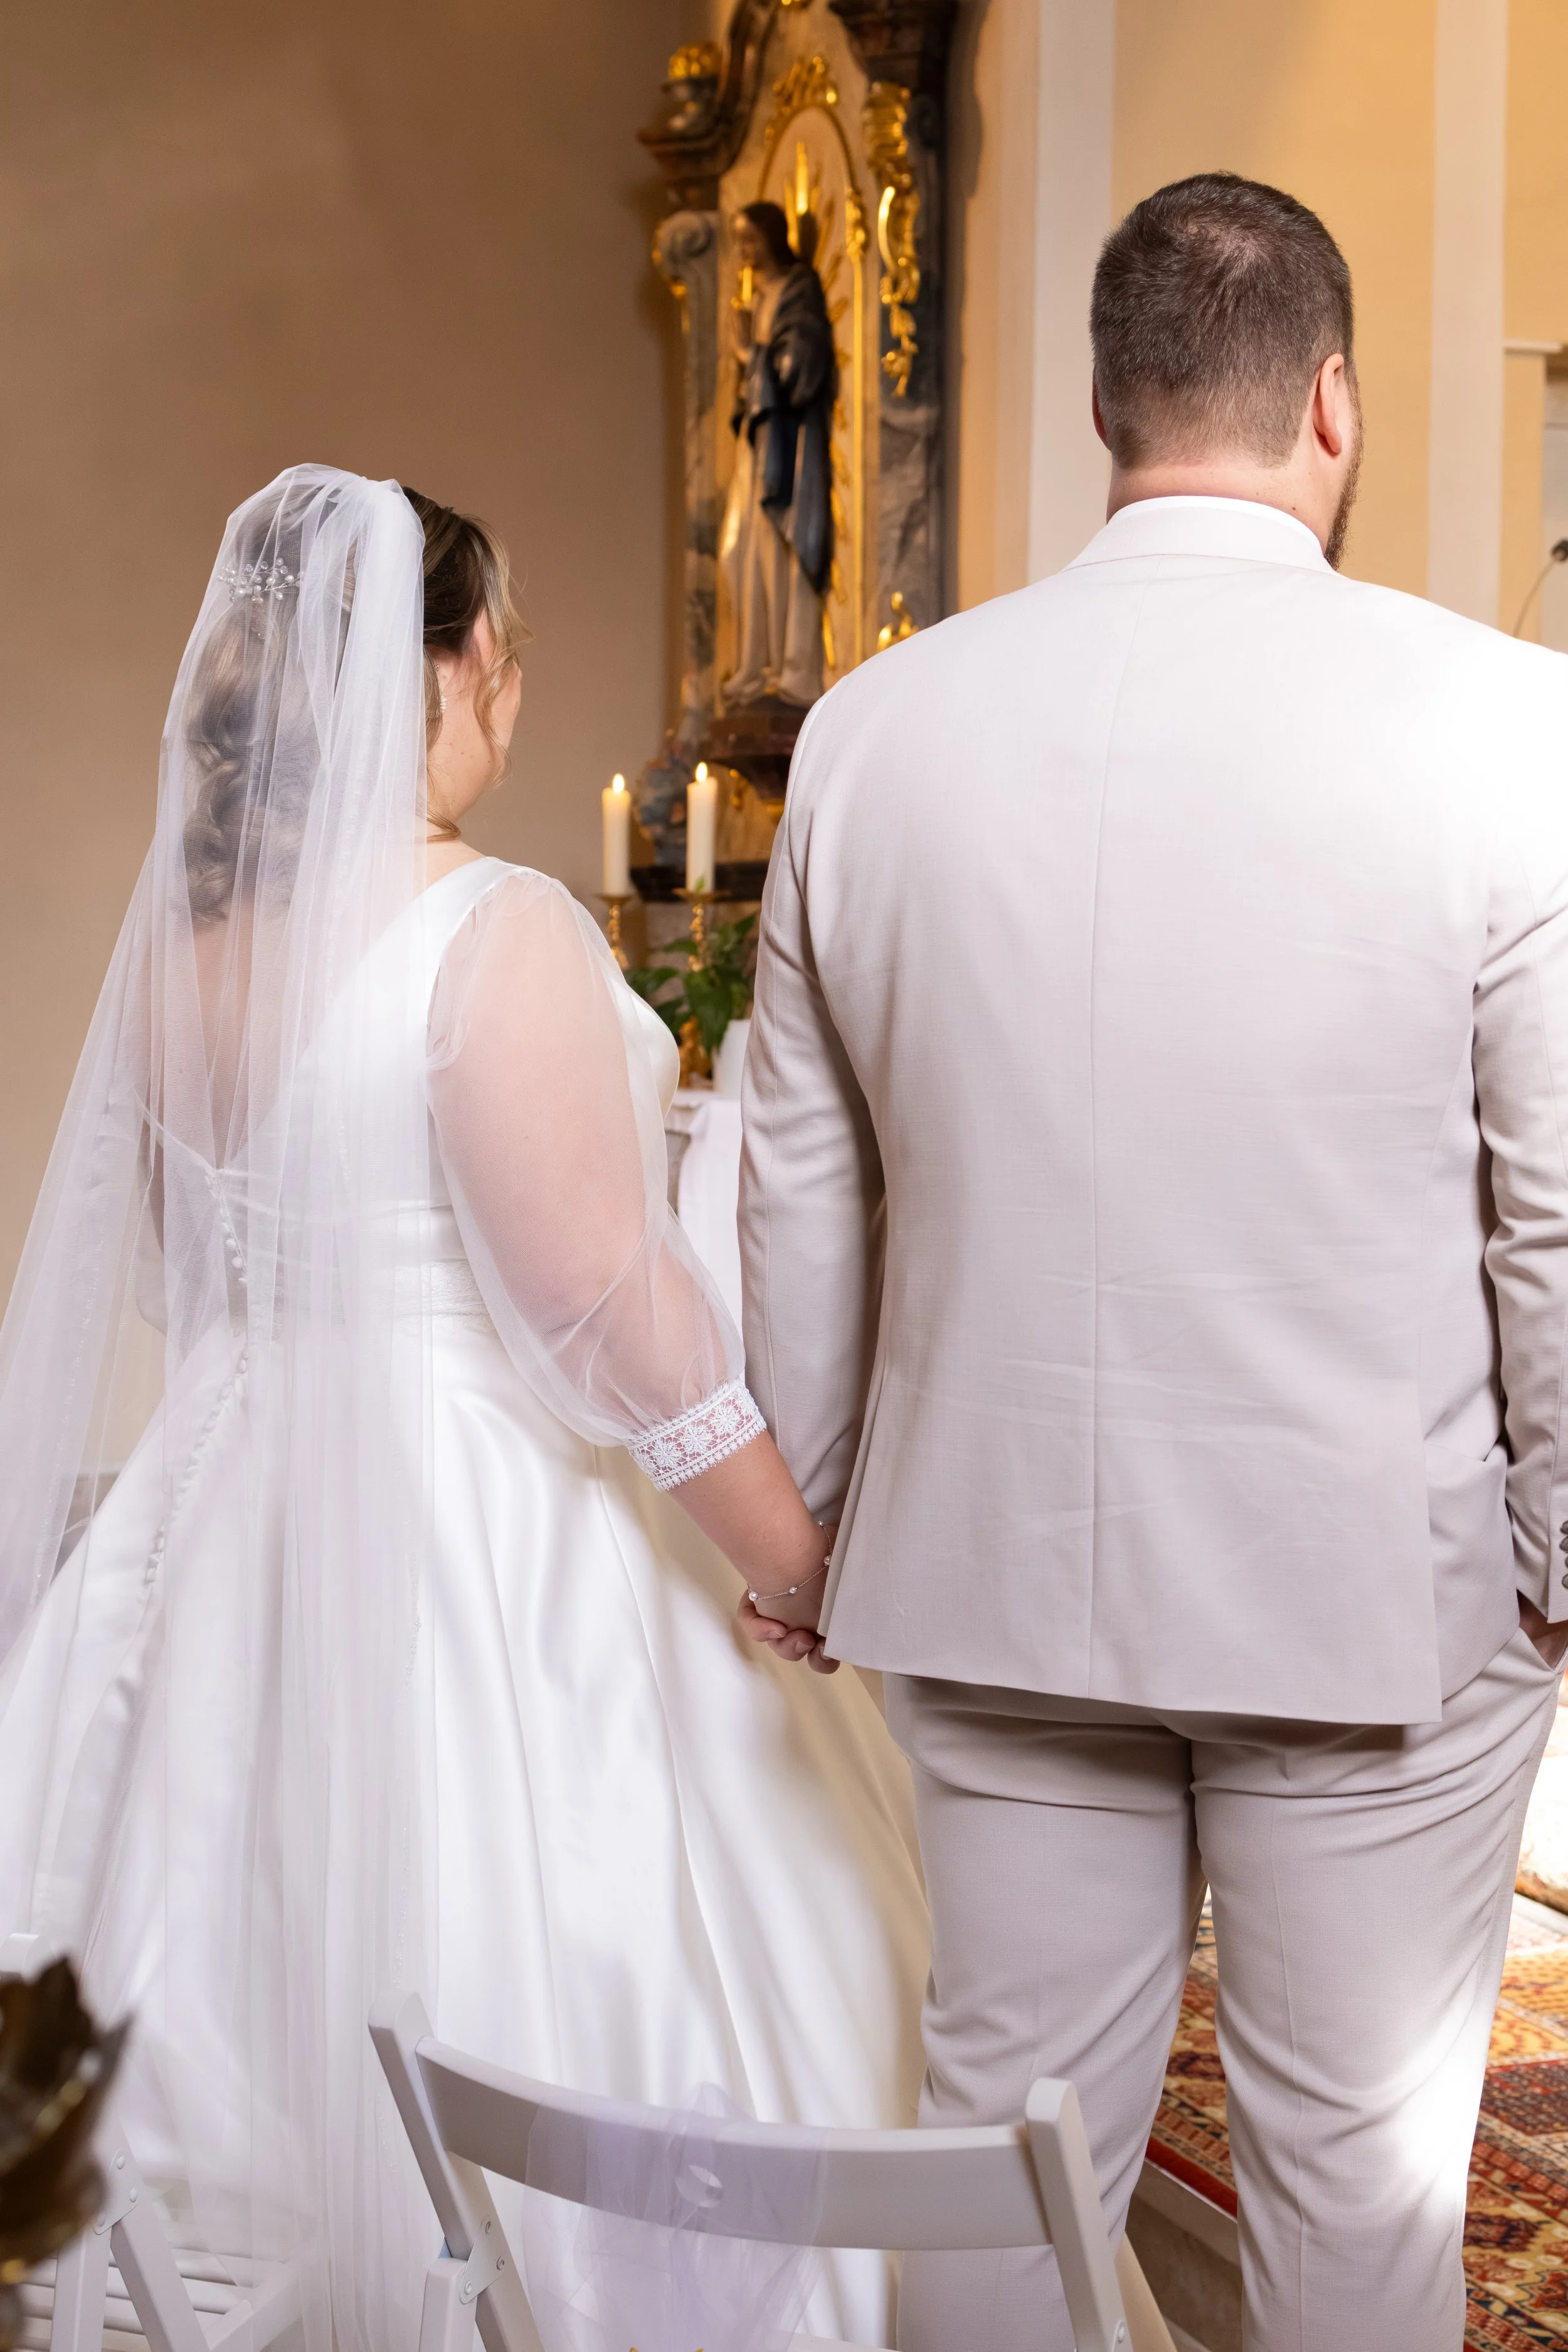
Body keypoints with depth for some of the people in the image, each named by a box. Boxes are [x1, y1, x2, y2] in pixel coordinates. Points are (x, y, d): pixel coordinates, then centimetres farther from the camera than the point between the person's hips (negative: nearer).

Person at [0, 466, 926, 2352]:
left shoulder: (179, 935, 4)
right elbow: (615, 1315, -19)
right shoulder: (494, 936, -18)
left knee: (260, 1999, 17)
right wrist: (822, 1569, -10)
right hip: (472, 1544, -8)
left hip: (238, 1511, 8)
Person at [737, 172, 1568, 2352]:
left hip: (990, 1570, 3)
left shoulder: (877, 724, -2)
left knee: (1011, 2117, 17)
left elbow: (802, 1191, 6)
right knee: (1355, 2168, 13)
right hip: (1374, 1593, -3)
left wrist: (798, 1515, 17)